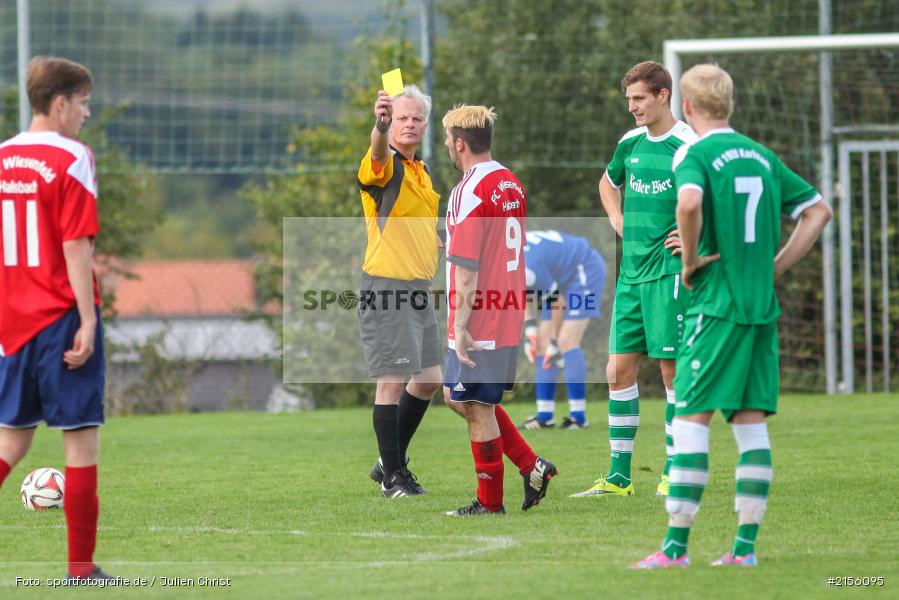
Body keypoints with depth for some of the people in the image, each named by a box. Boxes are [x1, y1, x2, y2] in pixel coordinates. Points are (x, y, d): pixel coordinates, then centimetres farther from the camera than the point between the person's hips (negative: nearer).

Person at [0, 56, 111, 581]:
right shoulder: (71, 159, -11)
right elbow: (77, 247, -15)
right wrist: (88, 322, -14)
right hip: (62, 318, -6)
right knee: (82, 437, 1)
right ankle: (82, 567, 2)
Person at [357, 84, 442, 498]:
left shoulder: (420, 171, 16)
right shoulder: (386, 165, -11)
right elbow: (378, 154, -38)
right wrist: (381, 125, -58)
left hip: (418, 288, 9)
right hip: (386, 285, -9)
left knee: (429, 378, 14)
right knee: (393, 381, -6)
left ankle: (392, 460, 26)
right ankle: (392, 477, 1)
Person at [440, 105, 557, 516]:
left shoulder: (470, 192, -16)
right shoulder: (512, 184, 11)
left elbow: (466, 270, -19)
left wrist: (459, 327, -17)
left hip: (479, 323, -9)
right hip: (509, 317, 9)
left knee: (477, 408, 1)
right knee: (459, 398, 18)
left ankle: (490, 502, 7)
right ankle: (531, 466, 12)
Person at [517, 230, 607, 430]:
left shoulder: (528, 268, -36)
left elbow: (559, 303, -23)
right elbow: (526, 293, 8)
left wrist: (555, 344, -12)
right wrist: (530, 330, -1)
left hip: (585, 271, -9)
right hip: (563, 277, 9)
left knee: (567, 342, -17)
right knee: (543, 343, 2)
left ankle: (578, 416, -13)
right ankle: (545, 416, 3)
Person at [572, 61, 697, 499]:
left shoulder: (687, 146, -9)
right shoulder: (630, 143, 11)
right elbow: (607, 183, 32)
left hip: (669, 272, -7)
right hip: (631, 271, 7)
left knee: (671, 368, -4)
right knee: (619, 369, 4)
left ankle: (674, 473, 4)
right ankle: (619, 475, 10)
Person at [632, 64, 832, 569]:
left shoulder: (697, 155, -6)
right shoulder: (763, 156, 14)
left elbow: (689, 203, -28)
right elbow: (819, 211, 18)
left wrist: (689, 261, -13)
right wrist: (775, 268, 14)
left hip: (717, 304, -6)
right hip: (763, 306, 6)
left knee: (691, 418, -4)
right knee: (751, 422, 6)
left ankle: (676, 546, -7)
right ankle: (745, 546, 5)